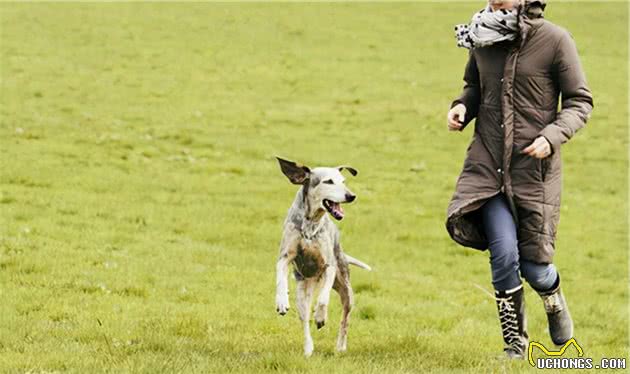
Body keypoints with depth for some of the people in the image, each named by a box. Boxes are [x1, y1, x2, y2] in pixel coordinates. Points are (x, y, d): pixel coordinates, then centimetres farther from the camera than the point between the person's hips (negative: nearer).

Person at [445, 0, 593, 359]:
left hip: (534, 166, -2)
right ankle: (515, 343, 6)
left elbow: (580, 102, -4)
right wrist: (462, 106, -2)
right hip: (488, 164, 2)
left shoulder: (555, 40, -9)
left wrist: (553, 136, -20)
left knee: (533, 265, 2)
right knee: (504, 253, -12)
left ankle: (555, 303, 40)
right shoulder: (483, 38, 2)